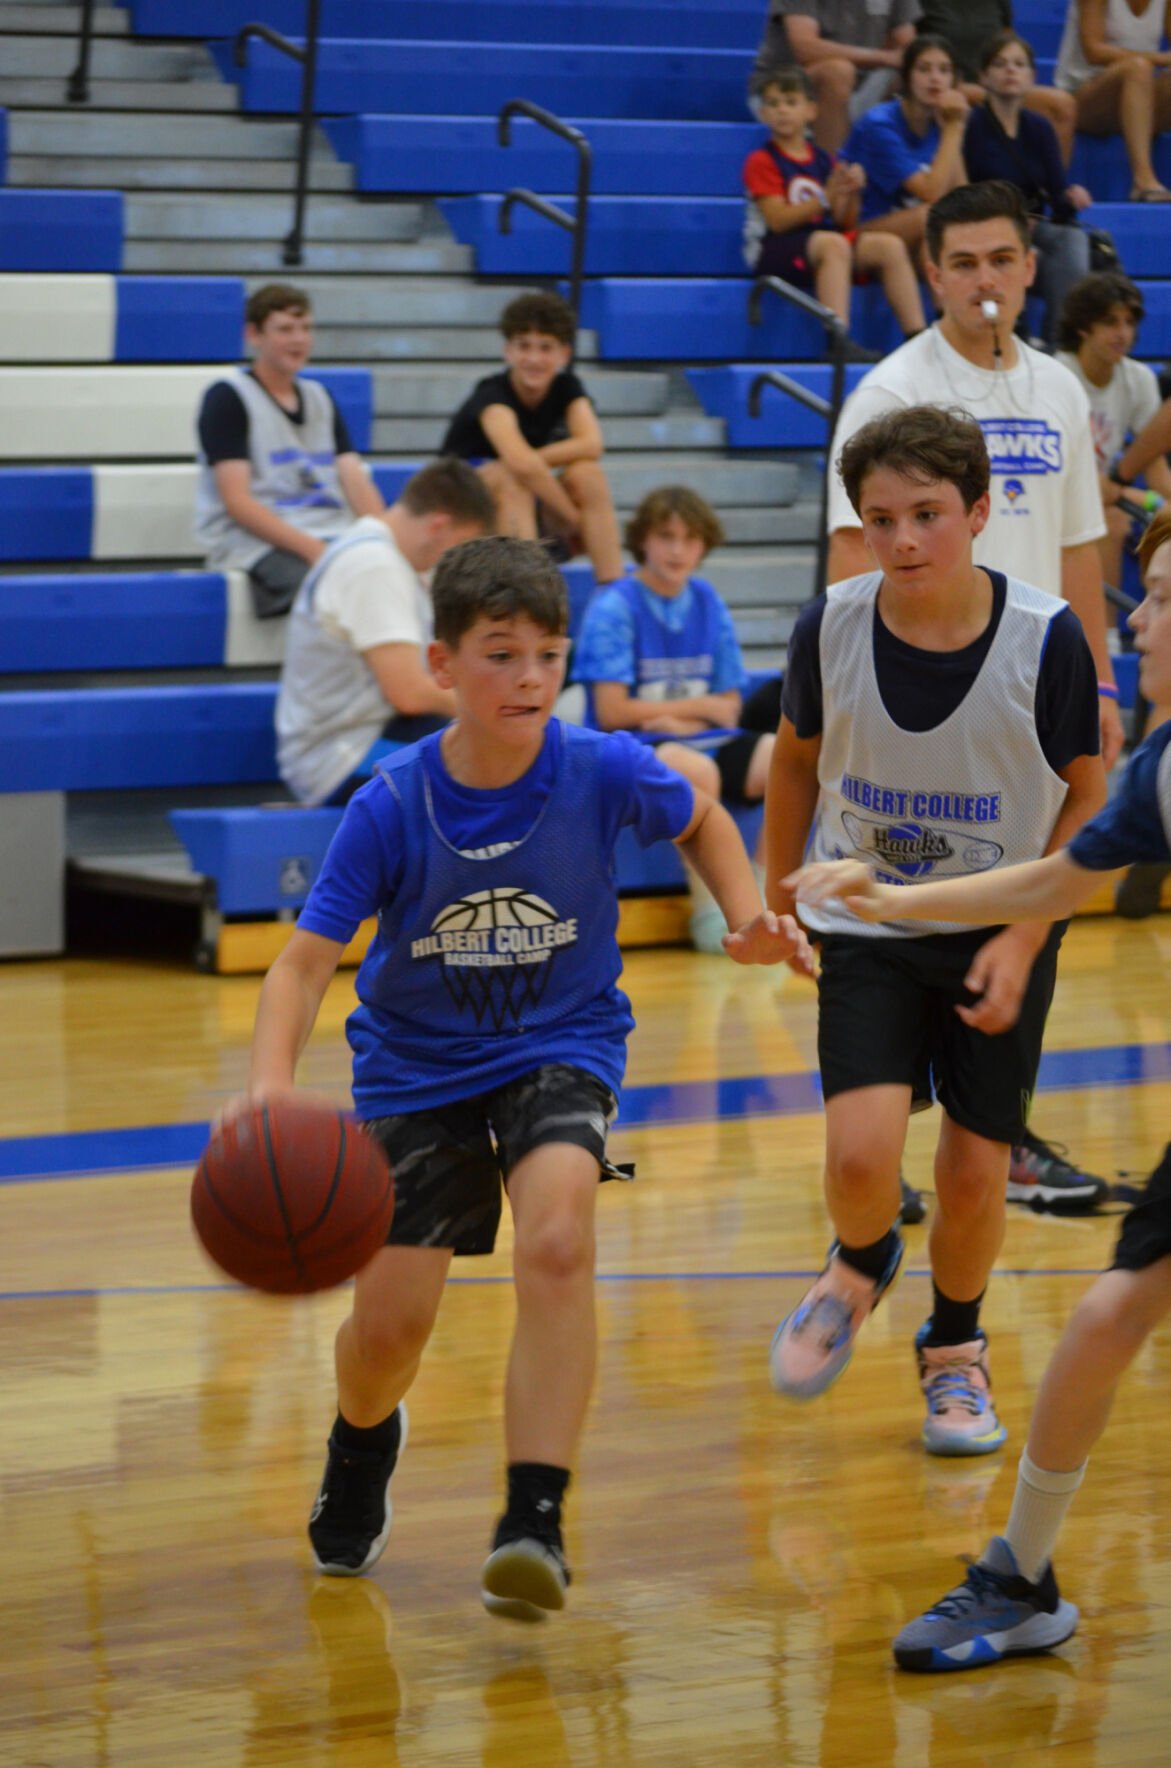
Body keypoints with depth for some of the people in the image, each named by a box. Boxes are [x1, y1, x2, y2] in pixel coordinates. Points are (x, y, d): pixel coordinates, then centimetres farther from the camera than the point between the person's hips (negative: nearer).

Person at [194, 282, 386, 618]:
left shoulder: (319, 398, 22)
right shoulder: (227, 398, 2)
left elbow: (355, 481, 13)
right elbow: (237, 502, -8)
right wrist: (311, 549, -20)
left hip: (332, 533, 6)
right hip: (255, 544, -6)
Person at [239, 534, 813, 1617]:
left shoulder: (603, 773, -16)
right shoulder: (391, 808, -20)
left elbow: (700, 820, 7)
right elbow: (307, 960, -20)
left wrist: (750, 918, -9)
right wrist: (270, 1091, -36)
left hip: (560, 1049, -1)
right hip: (418, 1069, 1)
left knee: (557, 1240, -30)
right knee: (389, 1322, -1)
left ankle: (534, 1525, -31)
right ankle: (364, 1441, 38)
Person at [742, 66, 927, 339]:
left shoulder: (824, 161, 16)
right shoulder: (762, 161, 0)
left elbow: (844, 223, 12)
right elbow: (778, 220, -13)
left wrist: (850, 194, -9)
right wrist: (827, 197, -19)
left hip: (823, 242, 6)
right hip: (775, 248, -6)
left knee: (889, 246, -13)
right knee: (834, 244, -35)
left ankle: (917, 335, -18)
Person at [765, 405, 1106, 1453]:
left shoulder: (1046, 639, -19)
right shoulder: (831, 629, -14)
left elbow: (1086, 795, -6)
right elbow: (797, 757, 6)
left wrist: (1023, 940, -12)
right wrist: (777, 896, 14)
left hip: (999, 935, 0)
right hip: (868, 927, 0)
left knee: (975, 1168, 3)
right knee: (862, 1152, -16)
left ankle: (955, 1351, 32)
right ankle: (861, 1269, 20)